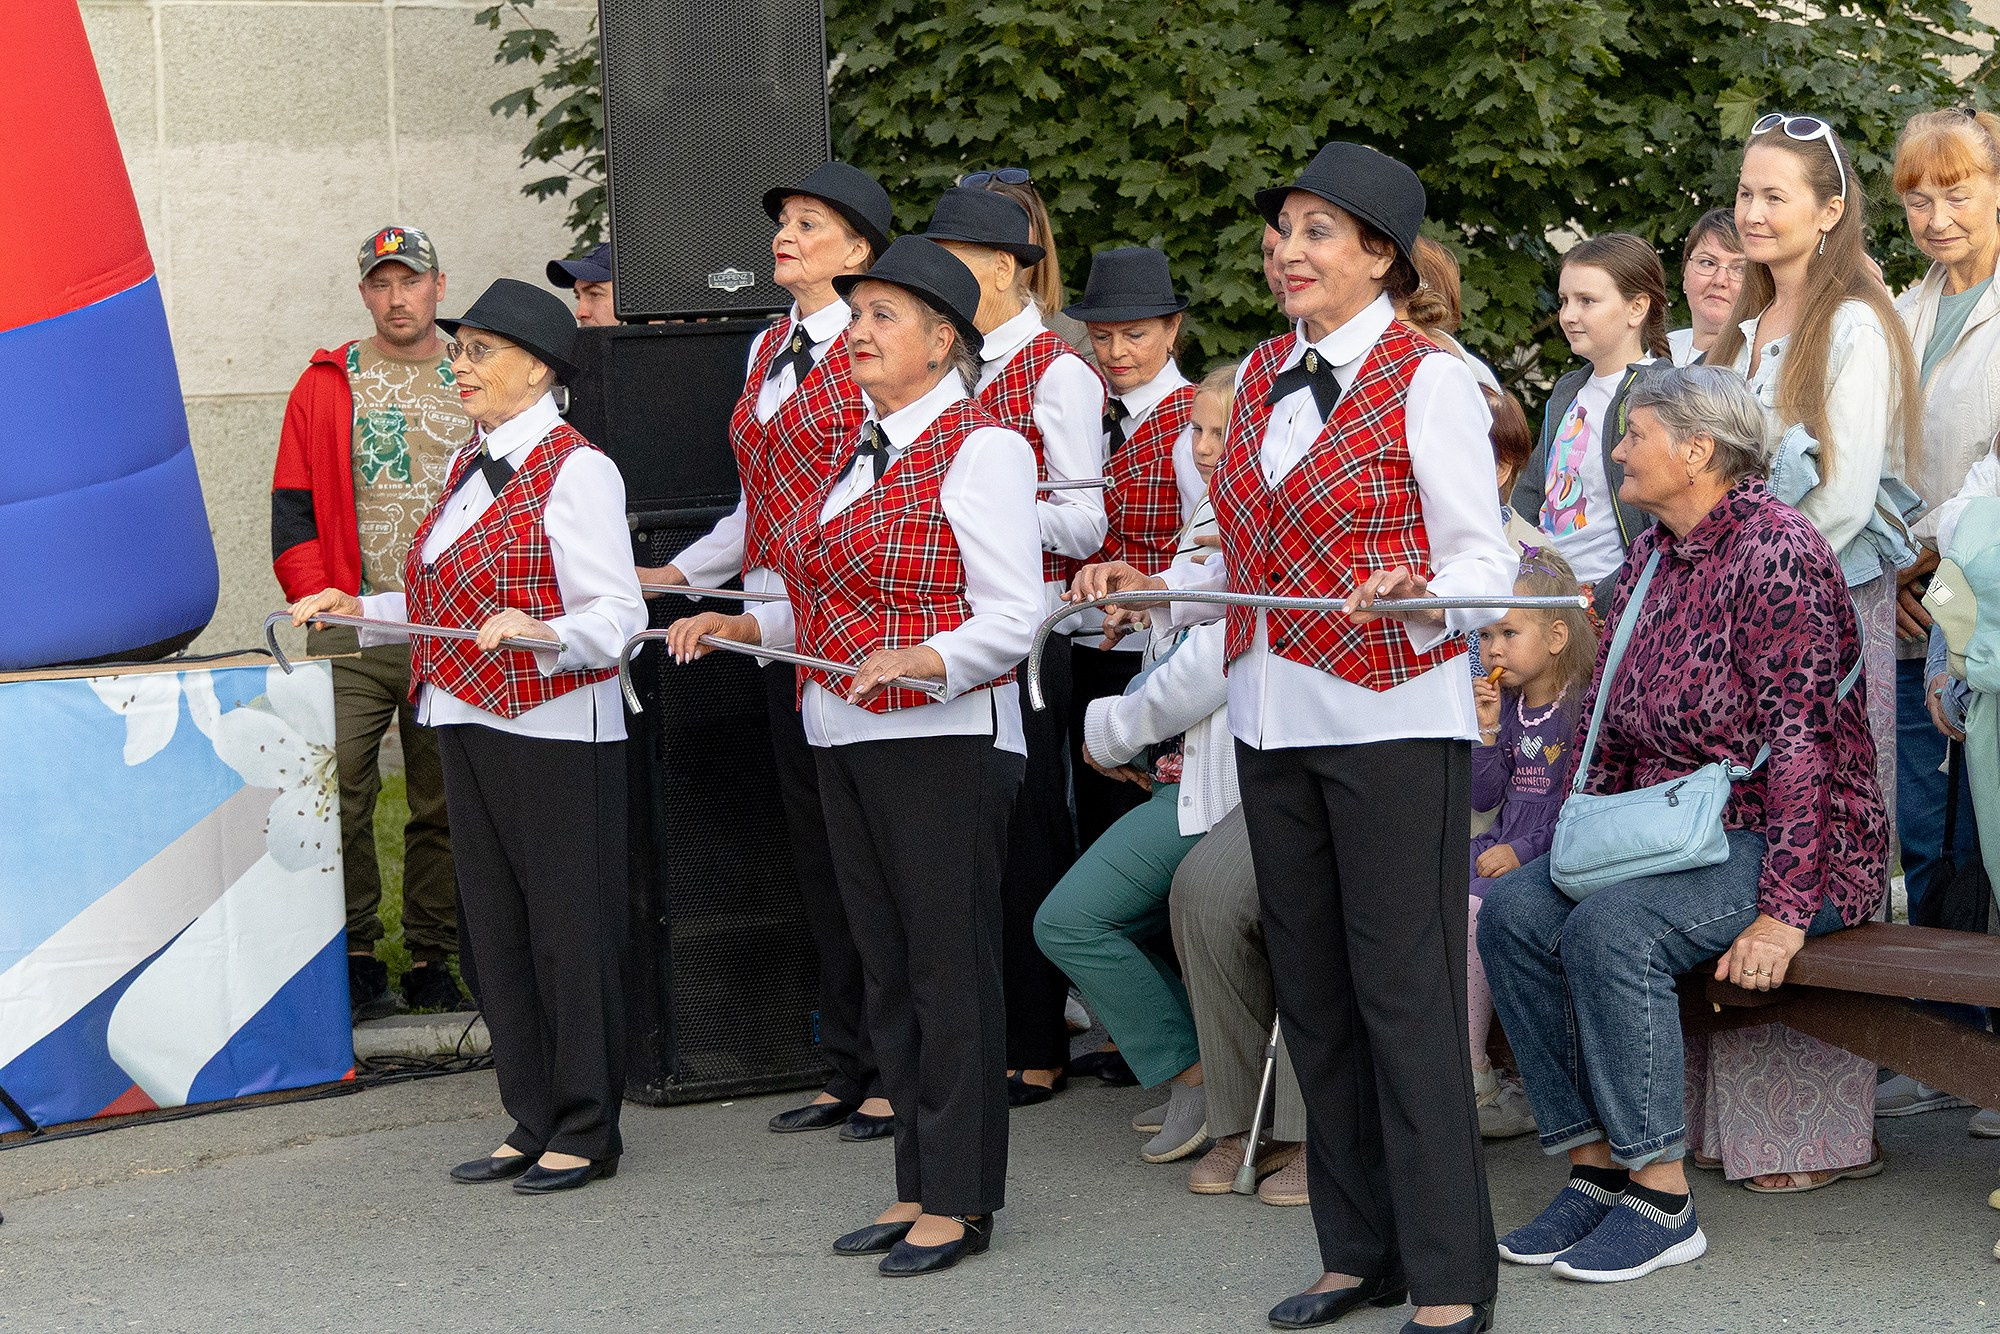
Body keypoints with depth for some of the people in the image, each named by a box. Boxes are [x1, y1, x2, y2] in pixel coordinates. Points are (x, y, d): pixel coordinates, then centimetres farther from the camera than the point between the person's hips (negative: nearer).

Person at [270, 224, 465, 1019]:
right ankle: (355, 961, 2)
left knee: (445, 804, 5)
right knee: (337, 794, -8)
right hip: (352, 630, -1)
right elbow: (294, 507, 6)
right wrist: (321, 602, -4)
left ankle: (432, 962, 15)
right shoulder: (328, 385, 8)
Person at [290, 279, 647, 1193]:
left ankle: (586, 1132, 9)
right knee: (496, 927, 13)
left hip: (554, 732, -9)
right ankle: (533, 1124, 23)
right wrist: (359, 610, 14)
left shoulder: (574, 470, -12)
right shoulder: (470, 467, 15)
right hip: (468, 723, 9)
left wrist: (538, 636, -34)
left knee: (568, 924, -1)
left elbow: (616, 614, -18)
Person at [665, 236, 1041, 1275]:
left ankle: (961, 1199, 6)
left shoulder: (980, 447, -10)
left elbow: (1011, 622, -15)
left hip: (945, 740, -9)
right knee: (887, 965, 13)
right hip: (846, 740, 9)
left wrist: (917, 662, -30)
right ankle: (916, 1186, 21)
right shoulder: (864, 449, 16)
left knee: (948, 965, -3)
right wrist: (746, 626, 9)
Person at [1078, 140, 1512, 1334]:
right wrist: (1153, 590, 5)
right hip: (1274, 719, 7)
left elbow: (1486, 564, -9)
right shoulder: (1263, 377, 13)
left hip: (1394, 718, -7)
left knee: (1404, 991, -6)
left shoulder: (1429, 382, -7)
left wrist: (1412, 598, -28)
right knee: (1313, 991, 11)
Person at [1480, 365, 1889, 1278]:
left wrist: (1783, 911, -25)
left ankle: (1661, 1200, -22)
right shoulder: (1648, 560, 12)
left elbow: (1801, 740, -21)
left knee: (1611, 929, -30)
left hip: (1778, 841, -8)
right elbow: (1608, 724, 20)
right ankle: (1595, 1167, -9)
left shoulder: (1776, 552, -15)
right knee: (1512, 912, -13)